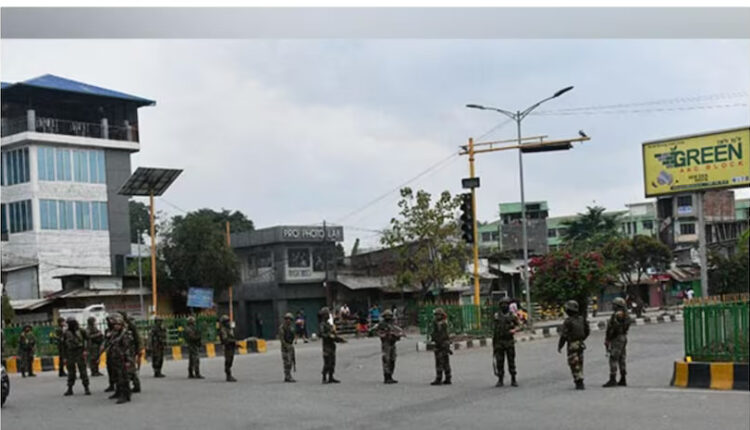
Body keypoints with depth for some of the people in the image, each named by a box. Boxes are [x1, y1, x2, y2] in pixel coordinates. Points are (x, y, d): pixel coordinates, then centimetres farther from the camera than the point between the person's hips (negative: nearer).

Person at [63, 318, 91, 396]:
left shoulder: (81, 331, 1)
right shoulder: (66, 333, 4)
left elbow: (87, 340, 7)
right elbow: (64, 346, 7)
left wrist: (85, 350, -6)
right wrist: (65, 357, 4)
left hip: (80, 354, -2)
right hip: (70, 354, 2)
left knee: (83, 371, -5)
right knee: (71, 372, 6)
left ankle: (86, 388, -2)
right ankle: (70, 389, 14)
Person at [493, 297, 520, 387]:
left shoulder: (512, 316, 2)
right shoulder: (497, 316, 4)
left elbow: (518, 325, 8)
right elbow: (494, 330, 6)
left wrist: (514, 330, -15)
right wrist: (493, 344, 5)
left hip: (510, 342, -1)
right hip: (499, 342, 1)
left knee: (511, 361, 1)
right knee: (499, 362, 1)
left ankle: (513, 380, 9)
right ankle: (500, 380, 10)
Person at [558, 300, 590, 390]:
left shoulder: (568, 321, -17)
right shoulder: (581, 319, 4)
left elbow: (564, 335, -16)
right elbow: (587, 330, 15)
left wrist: (560, 346, -4)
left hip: (572, 345, -7)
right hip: (580, 344, 7)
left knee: (574, 365, -1)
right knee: (579, 363, 16)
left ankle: (579, 383, -6)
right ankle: (580, 382, 21)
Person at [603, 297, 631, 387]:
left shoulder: (618, 314, -16)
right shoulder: (626, 315, 14)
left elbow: (613, 328, -20)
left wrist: (607, 339, -14)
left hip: (617, 338, -10)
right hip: (623, 337, 10)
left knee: (613, 359, -10)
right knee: (621, 359, 12)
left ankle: (612, 379, -13)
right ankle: (623, 380, 14)